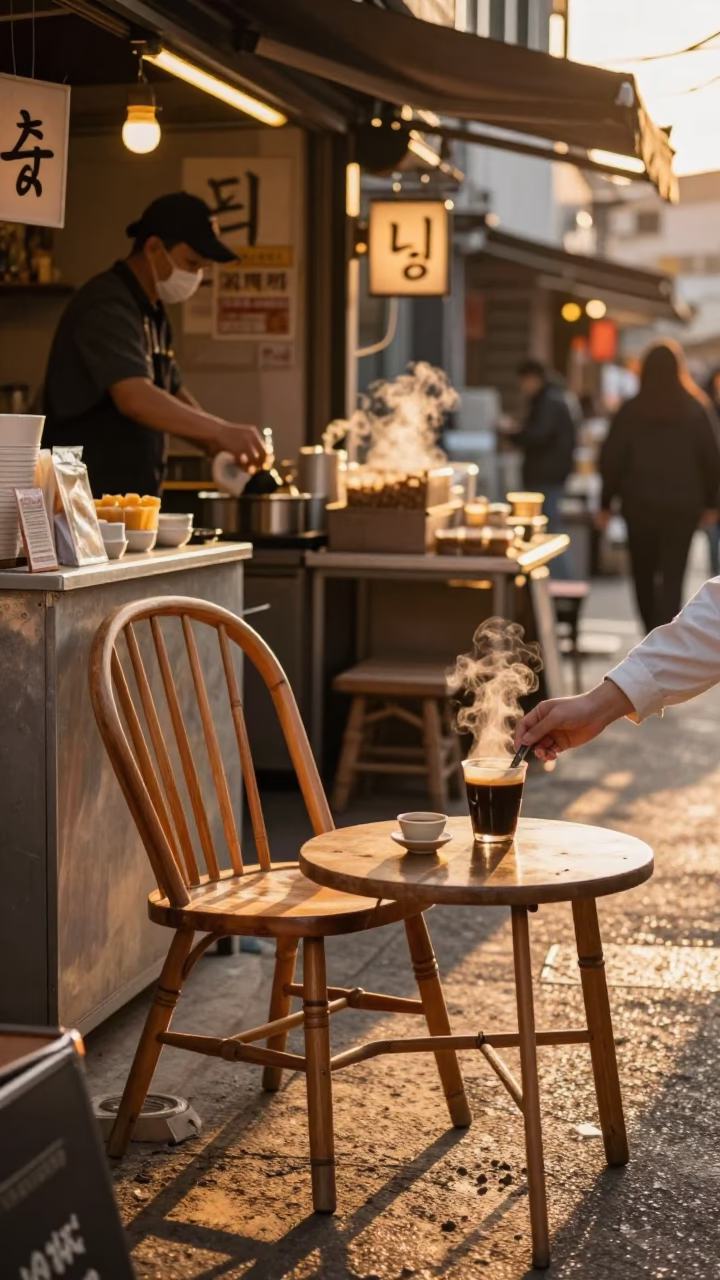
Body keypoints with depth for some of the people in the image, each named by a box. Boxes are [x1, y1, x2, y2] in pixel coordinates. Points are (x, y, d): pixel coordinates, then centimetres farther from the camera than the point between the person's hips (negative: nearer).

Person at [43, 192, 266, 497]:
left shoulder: (151, 312, 14)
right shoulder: (108, 307, -16)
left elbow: (172, 396, 20)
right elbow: (135, 398, -30)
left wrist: (222, 446, 4)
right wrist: (221, 431, -32)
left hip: (129, 497, 9)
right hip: (90, 498, -9)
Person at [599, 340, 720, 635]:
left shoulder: (630, 411, -3)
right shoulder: (696, 410, -2)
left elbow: (611, 460, -2)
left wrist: (606, 503, 6)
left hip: (640, 505, 0)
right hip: (683, 506, 0)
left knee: (644, 575, 15)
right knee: (673, 578, 1)